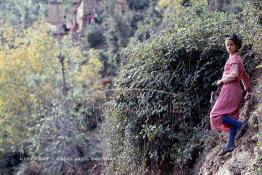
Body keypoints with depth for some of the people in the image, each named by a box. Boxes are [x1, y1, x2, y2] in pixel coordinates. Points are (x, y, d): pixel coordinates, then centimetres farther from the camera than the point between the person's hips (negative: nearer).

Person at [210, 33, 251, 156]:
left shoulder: (234, 58, -9)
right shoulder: (237, 58, 21)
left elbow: (234, 75, -22)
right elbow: (245, 76, 27)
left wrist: (221, 81, -8)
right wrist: (248, 91, 31)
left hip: (230, 89, -10)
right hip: (236, 91, 10)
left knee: (216, 115, -10)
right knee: (231, 117, 7)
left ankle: (240, 125, -16)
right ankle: (230, 144, 5)